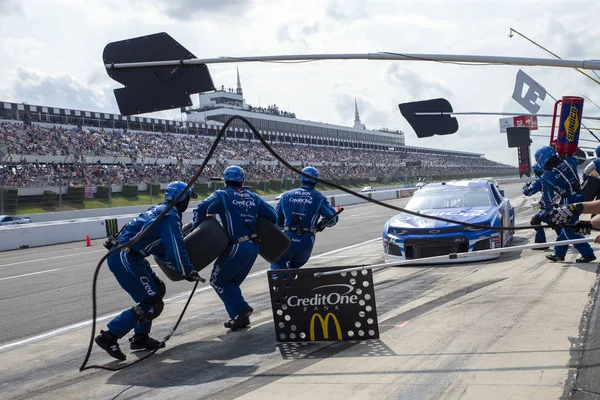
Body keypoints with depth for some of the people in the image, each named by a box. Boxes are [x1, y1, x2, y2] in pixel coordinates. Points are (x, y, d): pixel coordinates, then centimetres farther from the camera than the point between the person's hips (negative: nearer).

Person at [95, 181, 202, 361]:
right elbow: (176, 248, -17)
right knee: (152, 304, -7)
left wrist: (184, 266, 17)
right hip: (125, 258, -10)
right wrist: (188, 272, -7)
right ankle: (109, 337, -6)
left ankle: (140, 337, 24)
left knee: (158, 289, 19)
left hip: (128, 256, 10)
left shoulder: (160, 210, 19)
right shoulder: (170, 215, -11)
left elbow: (161, 248, 22)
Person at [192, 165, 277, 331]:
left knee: (218, 281, 9)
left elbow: (201, 209, -15)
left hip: (237, 247, -6)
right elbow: (272, 215, 15)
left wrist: (196, 227, -2)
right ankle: (240, 317, 16)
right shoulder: (253, 197, 14)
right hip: (254, 247, 6)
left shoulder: (222, 195, -1)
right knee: (232, 283, 20)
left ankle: (241, 309, -3)